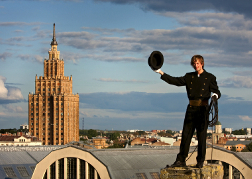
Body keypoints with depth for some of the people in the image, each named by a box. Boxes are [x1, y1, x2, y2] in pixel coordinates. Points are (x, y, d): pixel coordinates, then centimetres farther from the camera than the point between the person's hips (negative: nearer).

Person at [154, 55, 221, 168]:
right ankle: (181, 160, 4)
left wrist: (215, 95, -22)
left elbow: (217, 92, 3)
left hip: (203, 109, -3)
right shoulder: (189, 77, 14)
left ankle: (200, 162, 7)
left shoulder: (210, 78, 4)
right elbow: (176, 81, 12)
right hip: (191, 108, 3)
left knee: (201, 136, -1)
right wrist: (161, 73, 8)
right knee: (185, 135, 1)